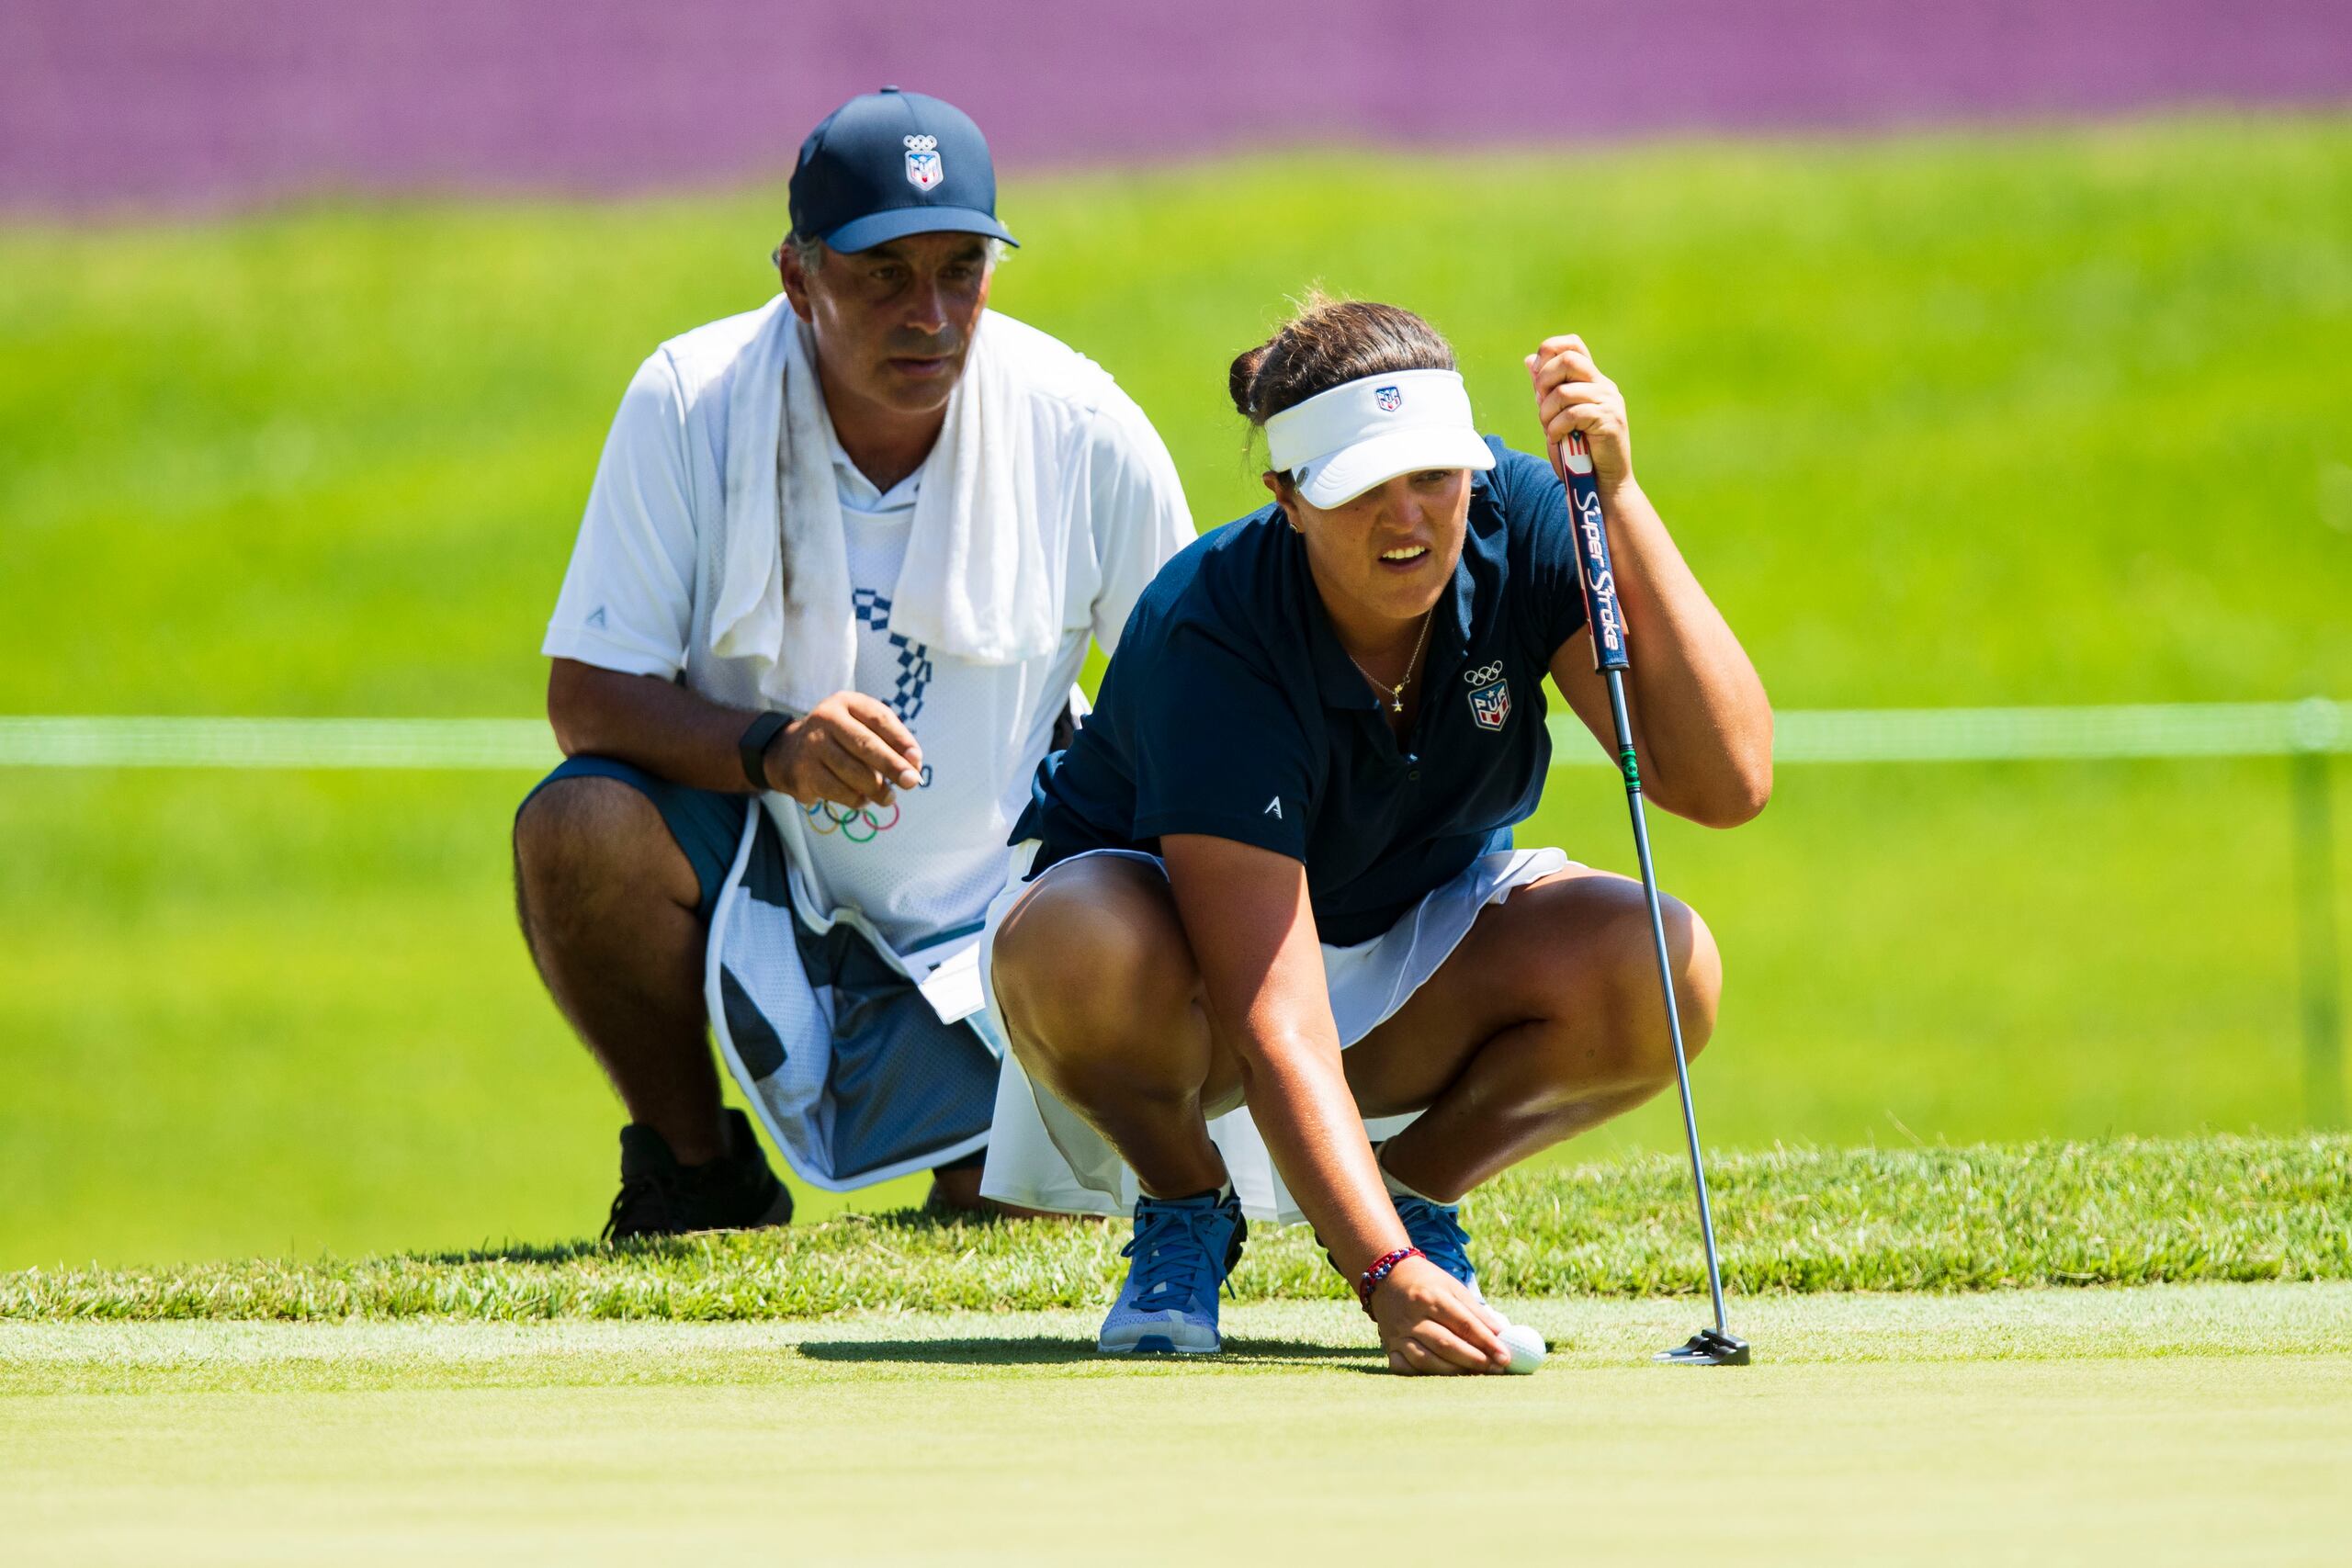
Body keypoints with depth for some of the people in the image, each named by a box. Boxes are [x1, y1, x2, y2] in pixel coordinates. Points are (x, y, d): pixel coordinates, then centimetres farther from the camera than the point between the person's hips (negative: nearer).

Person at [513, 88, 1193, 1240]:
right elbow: (586, 698, -17)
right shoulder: (690, 403, -16)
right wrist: (774, 748, -36)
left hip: (982, 919, 1)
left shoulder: (1084, 432, -13)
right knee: (578, 829, -32)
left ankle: (972, 1166, 22)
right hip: (755, 870, -1)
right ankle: (695, 1172, -5)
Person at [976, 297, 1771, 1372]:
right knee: (1080, 949, -40)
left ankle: (1421, 1181, 2)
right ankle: (1185, 1205, -6)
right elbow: (1274, 1022, -39)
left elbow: (1726, 779, -30)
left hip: (1415, 940, 4)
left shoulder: (1519, 527, -20)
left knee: (1662, 970, -27)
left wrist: (1616, 496, -37)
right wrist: (1386, 1277, -51)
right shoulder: (1213, 641, -33)